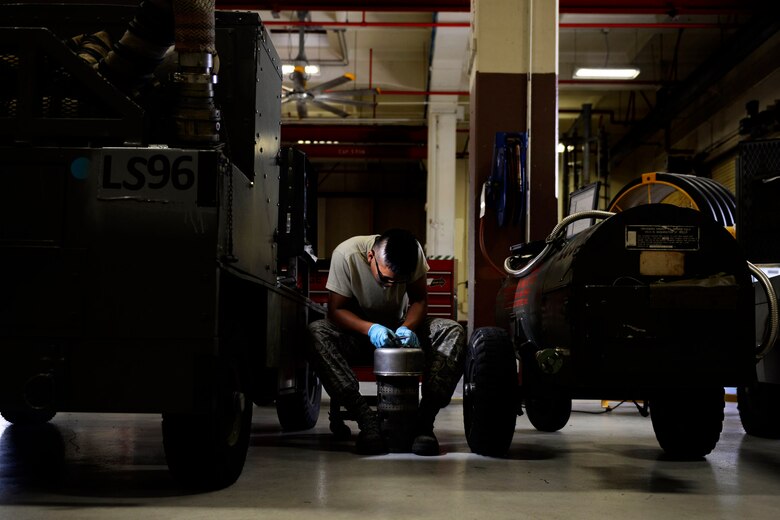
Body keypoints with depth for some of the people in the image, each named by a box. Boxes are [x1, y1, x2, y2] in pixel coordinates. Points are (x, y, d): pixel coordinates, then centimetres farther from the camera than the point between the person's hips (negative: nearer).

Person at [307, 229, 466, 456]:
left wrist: (408, 327, -29)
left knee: (454, 332, -26)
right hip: (359, 326, -2)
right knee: (316, 333, -35)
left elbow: (419, 299, -8)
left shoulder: (414, 252, -19)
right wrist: (370, 329, -39)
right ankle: (366, 418, -37)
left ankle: (425, 418, -28)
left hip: (401, 325, 2)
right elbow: (336, 310, -21)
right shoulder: (345, 254, -26)